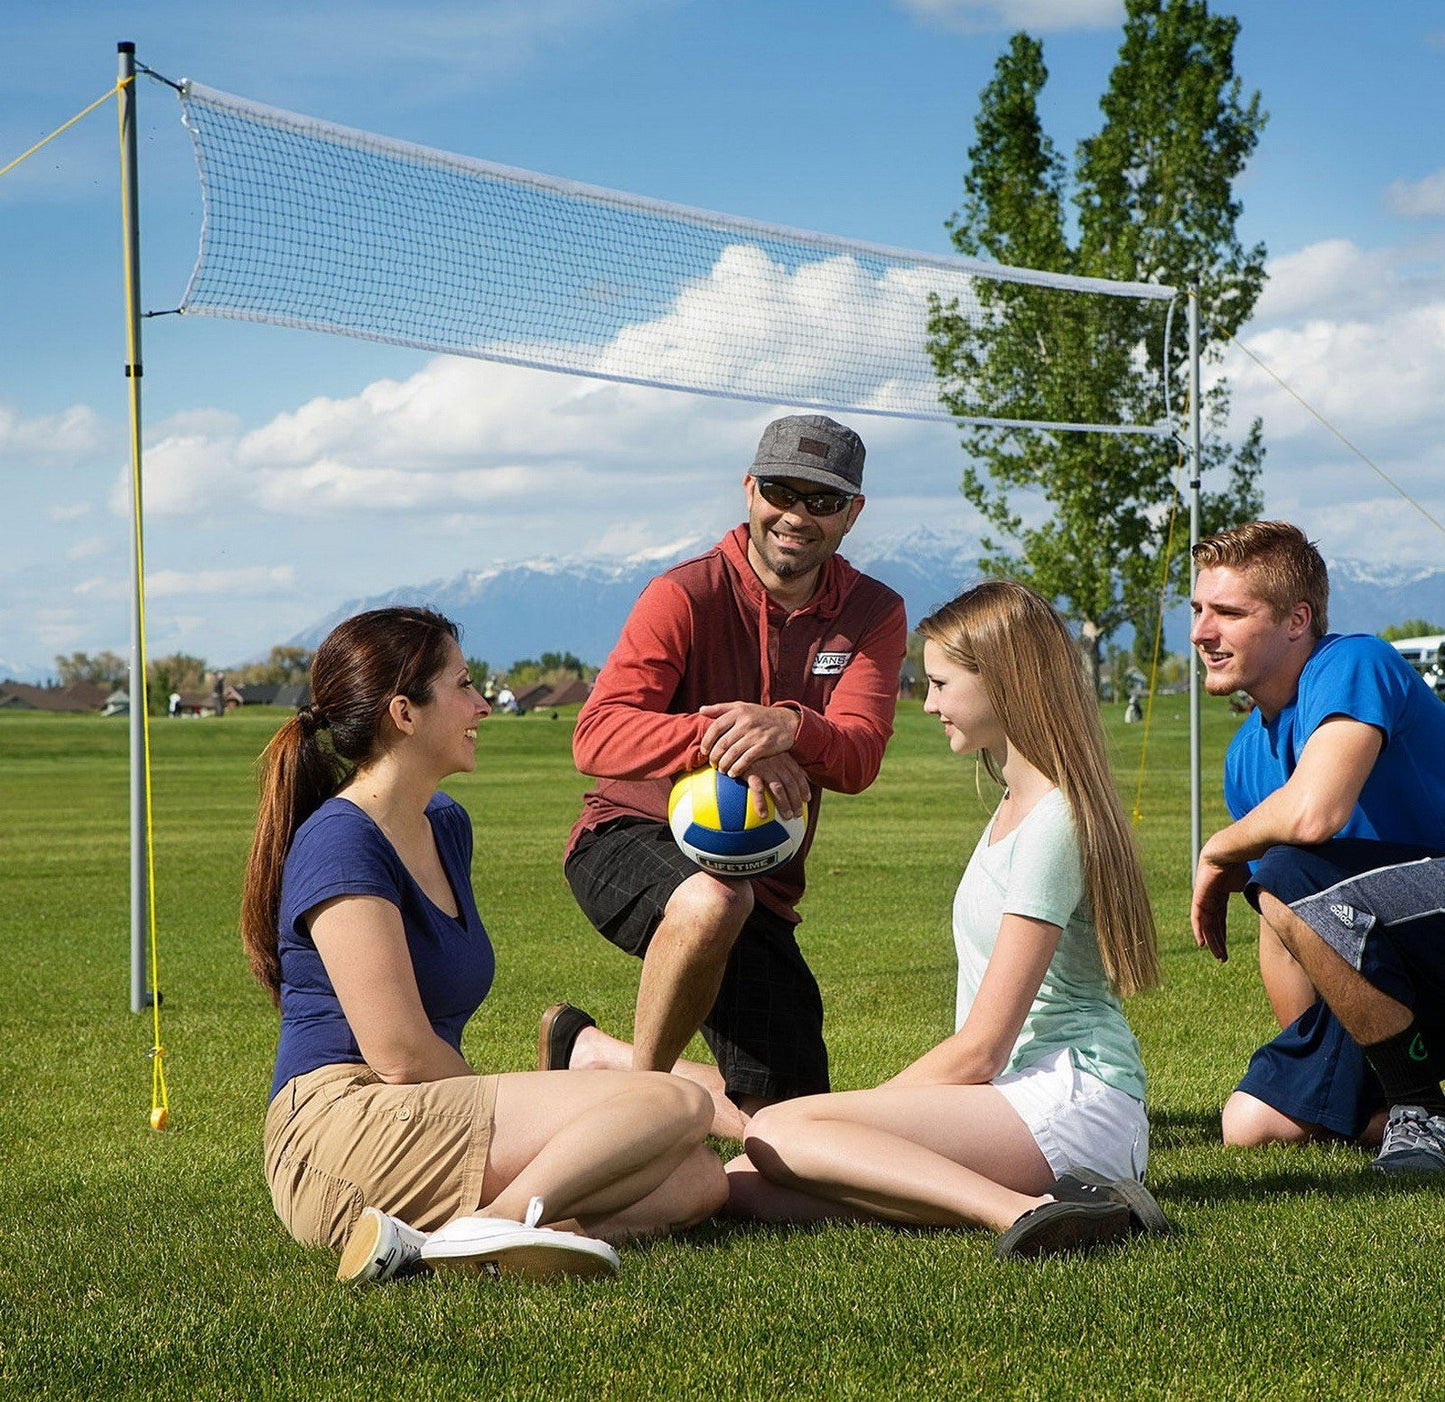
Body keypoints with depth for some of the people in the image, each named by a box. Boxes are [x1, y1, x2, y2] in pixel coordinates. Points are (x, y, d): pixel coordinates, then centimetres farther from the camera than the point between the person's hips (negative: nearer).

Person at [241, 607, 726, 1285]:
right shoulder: (341, 842, -11)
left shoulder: (446, 825, 18)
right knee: (675, 1103, -17)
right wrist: (516, 1113, -3)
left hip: (424, 1124, 10)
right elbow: (401, 1053, -17)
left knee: (697, 1179, -7)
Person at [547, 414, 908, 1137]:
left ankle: (590, 1052, 26)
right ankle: (643, 1084, -17)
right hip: (634, 838, -5)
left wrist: (790, 728, -42)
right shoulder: (688, 595, -12)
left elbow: (858, 758, -18)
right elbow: (596, 737, -25)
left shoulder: (873, 615, 0)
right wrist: (718, 737, -43)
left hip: (760, 879, 5)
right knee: (711, 900, -42)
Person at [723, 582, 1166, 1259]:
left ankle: (1024, 1210, -32)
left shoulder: (1051, 823, -11)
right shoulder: (1018, 806, 20)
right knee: (747, 1182, -7)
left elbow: (979, 1049, -13)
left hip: (1072, 1103, -10)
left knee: (776, 1134, -21)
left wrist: (858, 1113, -2)